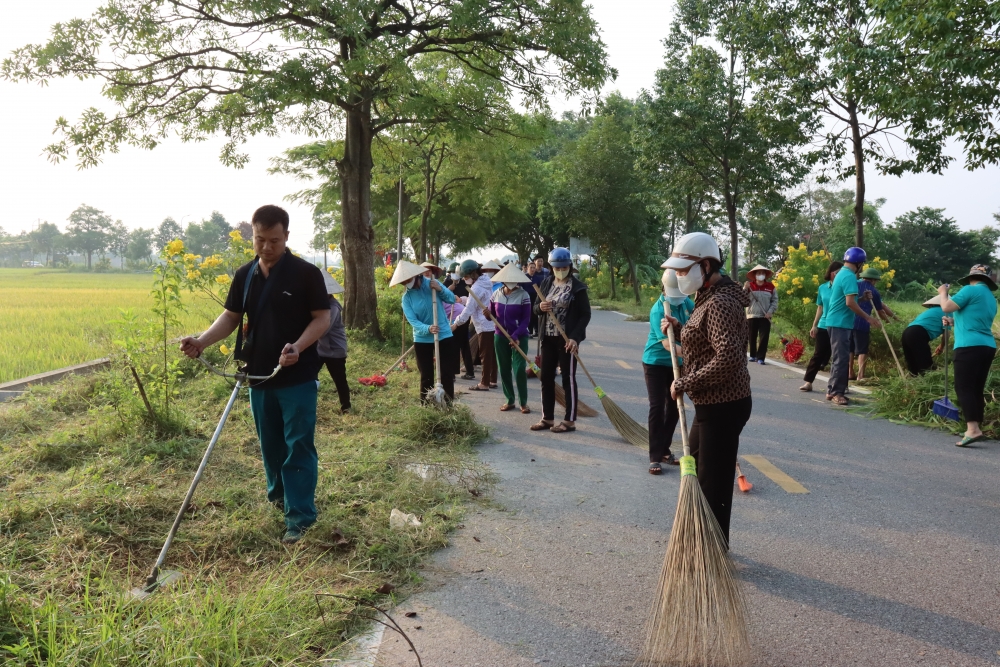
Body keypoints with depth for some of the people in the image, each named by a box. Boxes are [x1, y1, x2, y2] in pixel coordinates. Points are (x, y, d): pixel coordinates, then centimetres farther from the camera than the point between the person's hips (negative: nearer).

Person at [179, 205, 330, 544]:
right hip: (259, 375, 5)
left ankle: (300, 516, 3)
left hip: (298, 377, -5)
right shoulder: (244, 275, 5)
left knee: (299, 445, -3)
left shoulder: (306, 273, -10)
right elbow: (231, 316, 10)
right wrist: (202, 341, -7)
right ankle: (279, 495, 39)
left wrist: (298, 347, -26)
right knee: (270, 444, 17)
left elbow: (322, 317, -10)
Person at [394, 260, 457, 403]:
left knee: (447, 373, 4)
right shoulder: (406, 298, -6)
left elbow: (452, 299, -4)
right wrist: (428, 328, -34)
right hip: (422, 340, 1)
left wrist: (440, 289, -22)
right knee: (426, 376, 7)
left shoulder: (432, 283, -6)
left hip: (444, 335, 0)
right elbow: (413, 321, -16)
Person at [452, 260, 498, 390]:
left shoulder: (476, 288, -18)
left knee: (485, 355, -3)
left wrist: (456, 323, -12)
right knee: (491, 354, 13)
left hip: (484, 326, -9)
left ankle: (484, 383, 3)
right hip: (492, 324, 9)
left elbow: (469, 309, -19)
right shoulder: (486, 282, 12)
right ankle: (493, 380, 20)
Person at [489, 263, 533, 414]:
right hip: (500, 337, 4)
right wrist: (487, 314, -15)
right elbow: (492, 315, 9)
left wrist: (516, 336, -21)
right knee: (503, 370, 8)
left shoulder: (523, 295, -11)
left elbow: (526, 319, -11)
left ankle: (523, 402, 5)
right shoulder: (496, 294, 1)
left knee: (519, 369, -8)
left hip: (520, 337, -4)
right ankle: (509, 400, 21)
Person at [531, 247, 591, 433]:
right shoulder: (546, 283, 8)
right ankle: (547, 418, 20)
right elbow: (536, 308, 14)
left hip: (567, 339, -6)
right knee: (546, 377, 9)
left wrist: (575, 337, -20)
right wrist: (540, 307, -11)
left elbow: (585, 314, -9)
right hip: (548, 337, 6)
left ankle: (569, 420, 8)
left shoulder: (577, 287, -8)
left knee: (568, 379, 1)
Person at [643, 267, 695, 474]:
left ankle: (665, 450, 22)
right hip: (655, 362, -6)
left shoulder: (686, 302, -4)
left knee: (674, 407, 10)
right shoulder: (658, 310, -24)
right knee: (657, 407, -9)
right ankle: (655, 457, -5)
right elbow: (666, 343, -34)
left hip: (677, 363, 7)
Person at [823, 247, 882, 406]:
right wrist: (868, 317, -18)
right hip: (841, 323, -10)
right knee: (841, 358, -8)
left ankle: (832, 390, 18)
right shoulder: (849, 276, -16)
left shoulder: (841, 273, 16)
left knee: (838, 358, 14)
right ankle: (836, 392, -5)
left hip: (836, 322, 10)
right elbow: (850, 302, -24)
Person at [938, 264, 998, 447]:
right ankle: (977, 429, 13)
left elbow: (947, 307, -9)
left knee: (964, 388, -11)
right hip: (987, 347, 8)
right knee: (977, 389, 12)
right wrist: (954, 322, 26)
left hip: (970, 347, -8)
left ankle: (972, 430, -22)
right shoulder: (991, 299, 22)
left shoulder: (971, 289, -4)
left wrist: (943, 292, 8)